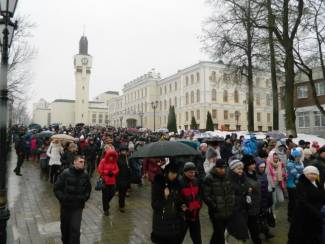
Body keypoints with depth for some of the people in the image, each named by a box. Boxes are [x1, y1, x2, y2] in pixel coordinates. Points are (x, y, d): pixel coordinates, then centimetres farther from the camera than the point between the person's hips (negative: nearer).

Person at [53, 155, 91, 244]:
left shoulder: (85, 175, -5)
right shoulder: (65, 173, -13)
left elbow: (88, 189, 12)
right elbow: (57, 188, -6)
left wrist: (84, 198, 1)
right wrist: (62, 198, -12)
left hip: (78, 207, 0)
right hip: (65, 205, 0)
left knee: (75, 229, -8)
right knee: (65, 227, 19)